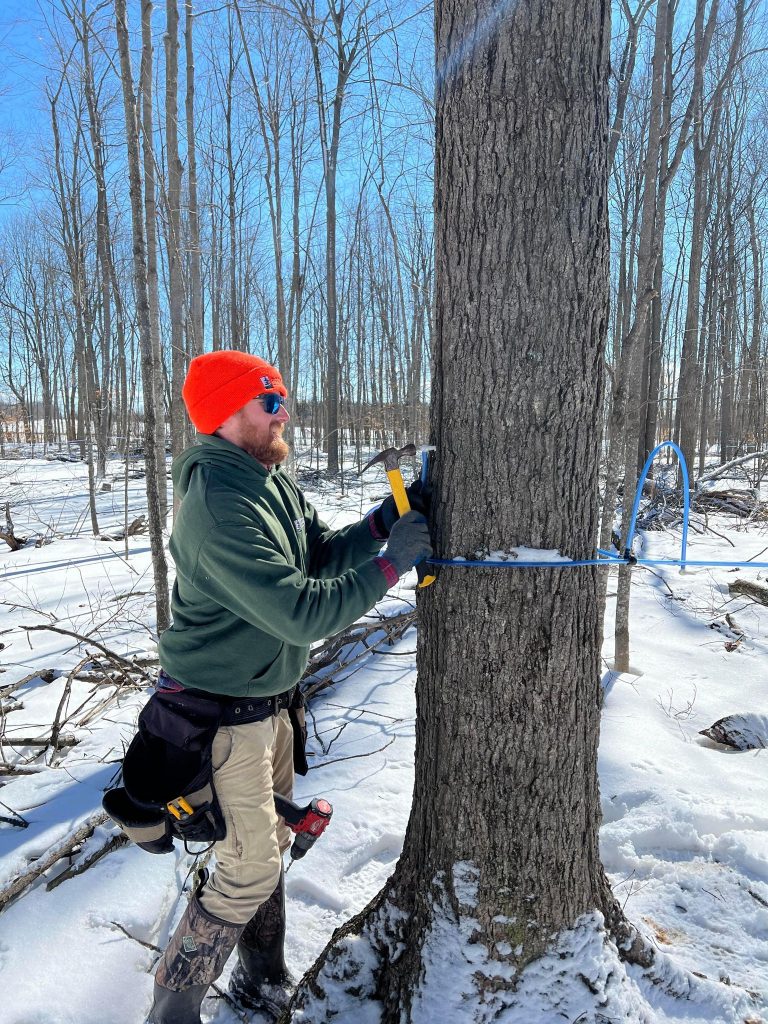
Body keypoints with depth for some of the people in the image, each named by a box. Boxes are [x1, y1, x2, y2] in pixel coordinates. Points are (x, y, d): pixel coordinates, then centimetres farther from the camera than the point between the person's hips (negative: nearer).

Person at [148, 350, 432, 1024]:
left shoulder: (275, 481, 1)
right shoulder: (219, 508, -29)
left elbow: (321, 555, 6)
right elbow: (301, 613, -32)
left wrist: (383, 522, -8)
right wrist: (391, 563, -25)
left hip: (270, 699, 9)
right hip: (223, 714, -9)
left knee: (272, 846, 21)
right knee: (249, 870, 1)